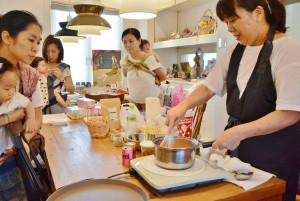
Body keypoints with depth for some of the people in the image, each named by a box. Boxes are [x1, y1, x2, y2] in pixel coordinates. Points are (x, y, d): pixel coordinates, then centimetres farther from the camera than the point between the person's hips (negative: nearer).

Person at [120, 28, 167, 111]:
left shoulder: (149, 58, -18)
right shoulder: (124, 61, -5)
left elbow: (163, 76, -8)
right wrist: (137, 82, 5)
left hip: (152, 100, -3)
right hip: (134, 101, 4)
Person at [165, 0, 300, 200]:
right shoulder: (235, 50, 4)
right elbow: (210, 86, 7)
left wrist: (239, 133, -28)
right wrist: (183, 106, -9)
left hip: (274, 153, -6)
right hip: (238, 146, 6)